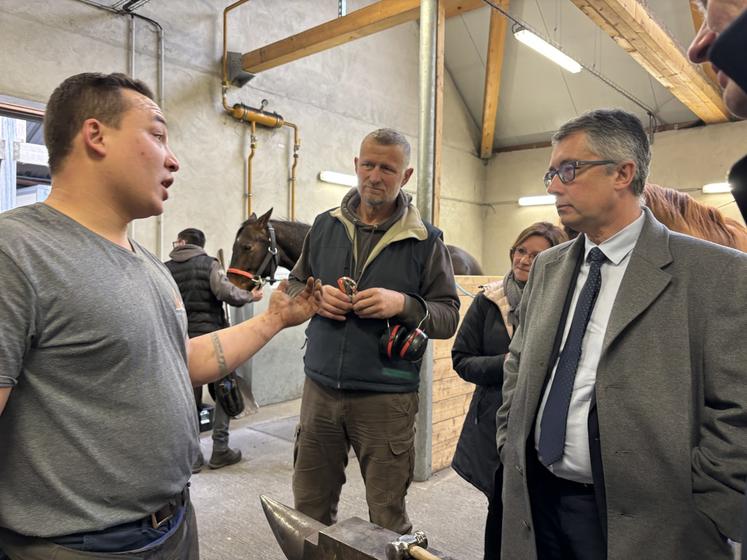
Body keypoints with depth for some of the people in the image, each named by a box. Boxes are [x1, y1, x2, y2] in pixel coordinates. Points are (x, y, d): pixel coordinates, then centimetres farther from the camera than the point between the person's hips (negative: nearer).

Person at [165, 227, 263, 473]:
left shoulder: (166, 269, 5)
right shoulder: (209, 264, -4)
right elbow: (225, 291, -19)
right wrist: (250, 295, -4)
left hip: (182, 339, 3)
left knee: (190, 396, 12)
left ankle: (192, 455, 14)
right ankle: (220, 450, 13)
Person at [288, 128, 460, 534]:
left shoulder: (425, 240, -3)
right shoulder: (325, 225, 7)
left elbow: (448, 317, -2)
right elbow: (294, 285, 15)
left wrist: (403, 304, -20)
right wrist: (315, 296, -7)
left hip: (386, 398, -3)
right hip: (319, 388, 4)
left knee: (388, 520, 12)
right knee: (309, 509, 18)